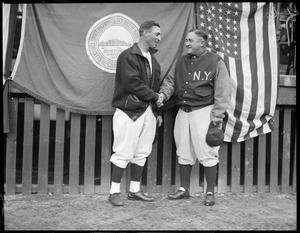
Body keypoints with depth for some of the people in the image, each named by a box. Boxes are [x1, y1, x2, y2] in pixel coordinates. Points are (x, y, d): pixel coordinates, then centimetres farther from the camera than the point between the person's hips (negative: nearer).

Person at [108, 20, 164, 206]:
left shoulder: (153, 59, 16)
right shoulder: (128, 56, -10)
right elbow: (132, 84, -18)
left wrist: (157, 111, 13)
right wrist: (154, 96, -9)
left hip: (148, 111, 8)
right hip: (129, 112, -8)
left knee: (142, 154, 10)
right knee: (123, 153, -4)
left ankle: (135, 190, 21)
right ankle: (114, 192, 7)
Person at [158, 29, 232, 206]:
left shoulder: (215, 62, -5)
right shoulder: (182, 61, 13)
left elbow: (223, 92, -8)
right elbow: (171, 80, 16)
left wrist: (217, 115, -14)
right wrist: (163, 94, -5)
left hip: (204, 111, -6)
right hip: (183, 112, 6)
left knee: (207, 154, -1)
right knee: (184, 153, 12)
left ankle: (210, 192, 13)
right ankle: (184, 189, 25)